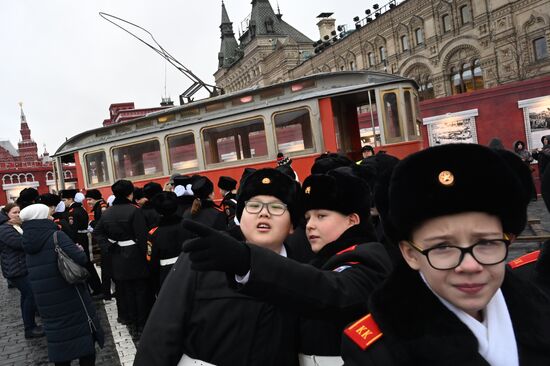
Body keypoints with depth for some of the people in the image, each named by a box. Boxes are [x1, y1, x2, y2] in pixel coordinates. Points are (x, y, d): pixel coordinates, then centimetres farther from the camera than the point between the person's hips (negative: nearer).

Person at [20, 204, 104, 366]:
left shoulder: (29, 241, 6)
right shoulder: (56, 236, -14)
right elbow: (80, 259, -25)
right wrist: (80, 250, -3)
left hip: (47, 303, 6)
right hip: (71, 300, -6)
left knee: (59, 338, 16)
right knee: (84, 335, 7)